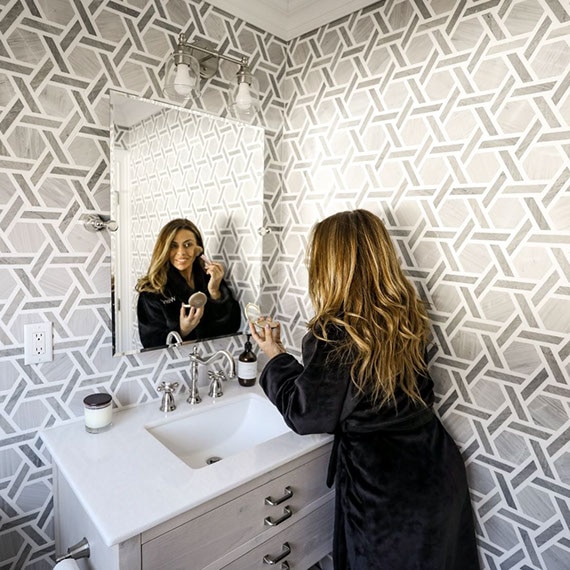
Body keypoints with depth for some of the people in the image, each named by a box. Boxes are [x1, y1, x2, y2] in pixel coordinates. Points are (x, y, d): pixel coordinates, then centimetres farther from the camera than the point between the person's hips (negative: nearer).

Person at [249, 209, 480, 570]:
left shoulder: (332, 334, -26)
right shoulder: (408, 314, -6)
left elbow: (305, 415, -14)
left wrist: (276, 357, -2)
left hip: (385, 495, -5)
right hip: (439, 471, 6)